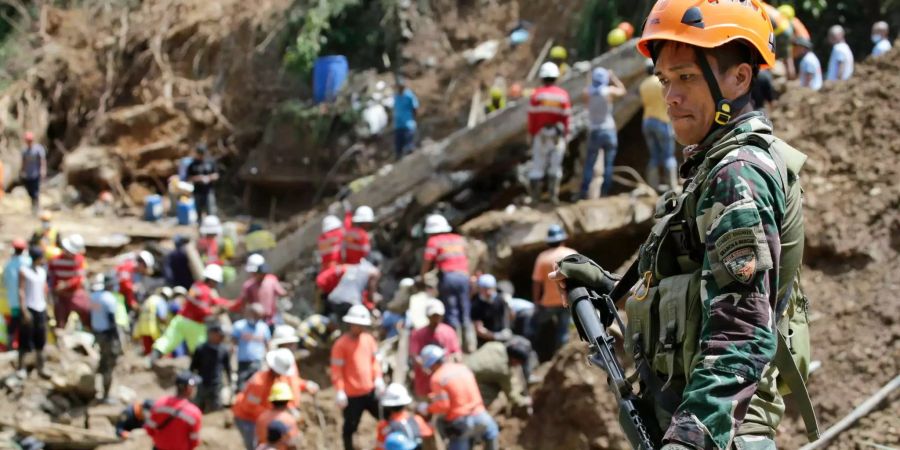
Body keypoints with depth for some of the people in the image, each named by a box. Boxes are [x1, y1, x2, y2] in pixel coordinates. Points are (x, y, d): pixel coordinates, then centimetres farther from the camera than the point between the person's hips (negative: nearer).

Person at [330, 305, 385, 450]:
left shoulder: (368, 339, 3)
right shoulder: (341, 344, -15)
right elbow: (336, 370, -15)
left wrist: (378, 378, -1)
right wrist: (339, 391, -19)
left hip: (370, 390, 6)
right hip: (352, 394, -6)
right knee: (350, 426, 6)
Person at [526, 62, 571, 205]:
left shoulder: (536, 94, -8)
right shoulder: (563, 95, -4)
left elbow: (532, 117, -8)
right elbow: (566, 118, -3)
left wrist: (530, 135, 1)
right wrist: (565, 136, 6)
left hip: (540, 134, -1)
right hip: (558, 134, 1)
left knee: (538, 166, 6)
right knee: (555, 166, 6)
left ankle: (534, 195, 4)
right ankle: (554, 194, -1)